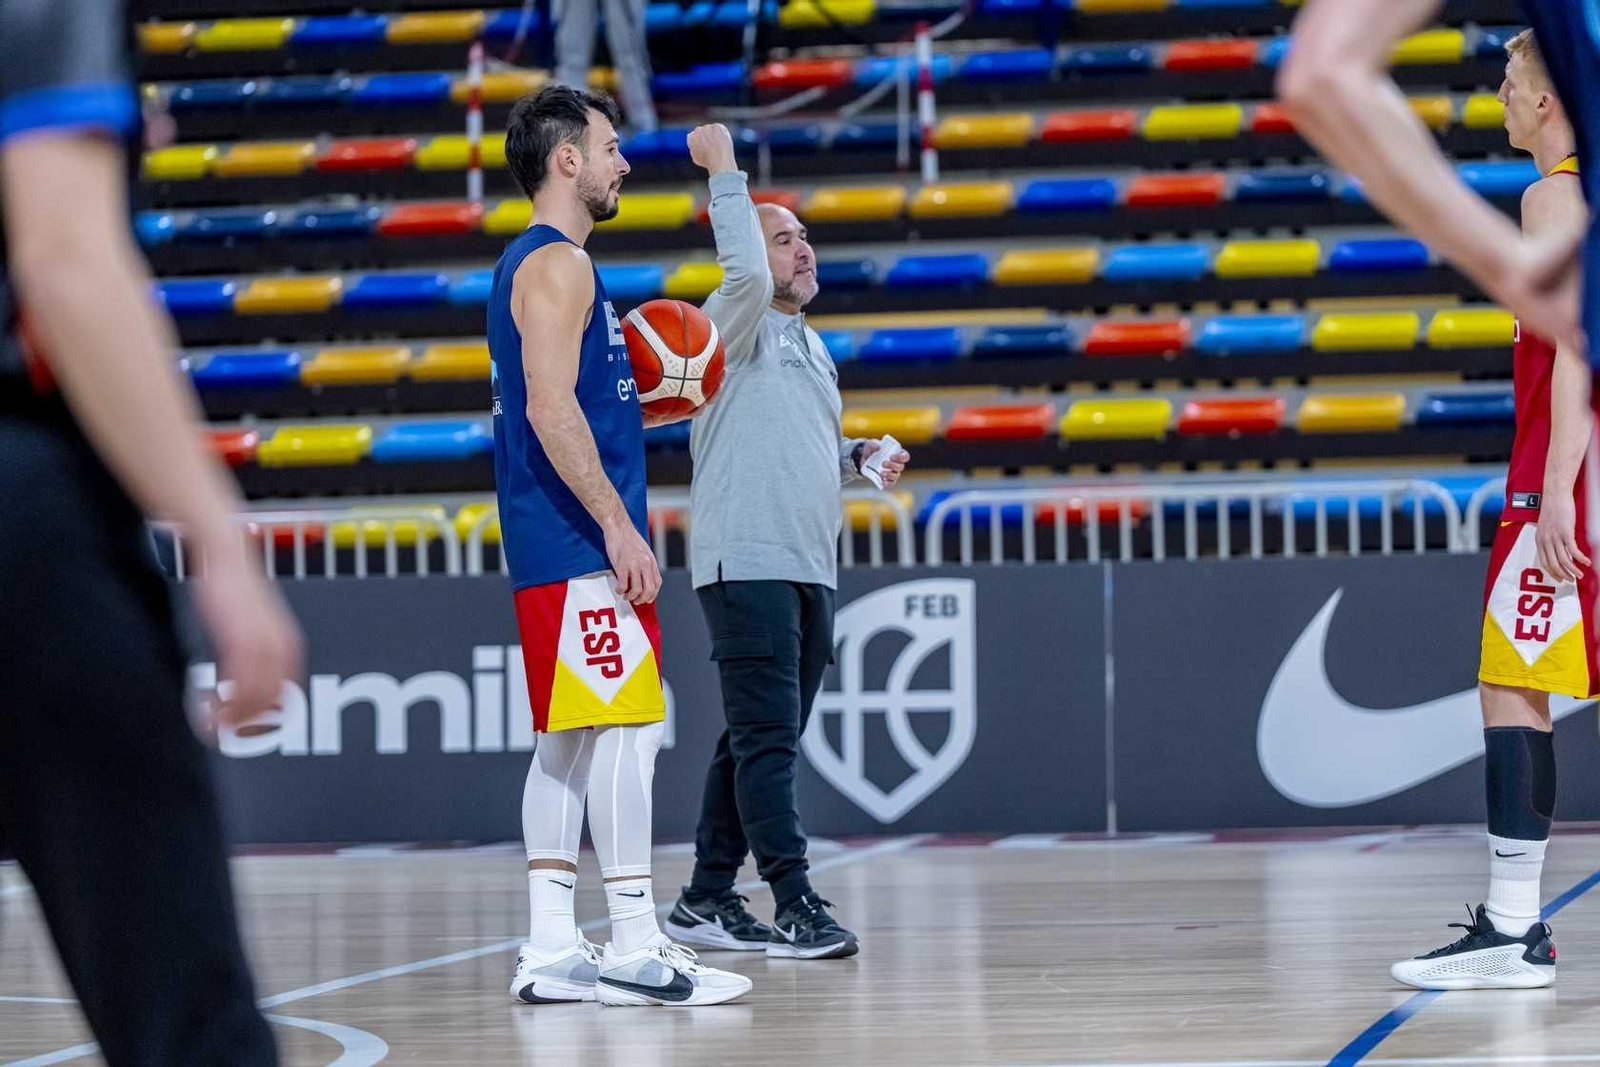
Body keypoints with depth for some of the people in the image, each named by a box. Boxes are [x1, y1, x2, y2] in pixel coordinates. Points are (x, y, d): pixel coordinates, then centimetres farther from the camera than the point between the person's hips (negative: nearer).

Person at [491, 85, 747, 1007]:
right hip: (581, 546, -10)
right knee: (624, 729, -10)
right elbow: (550, 409, -21)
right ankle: (635, 951, -11)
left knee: (571, 741, 9)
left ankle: (552, 952, 9)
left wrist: (641, 400, 19)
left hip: (567, 549, 10)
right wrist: (618, 526, -22)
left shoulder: (543, 264, 20)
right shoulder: (557, 264, -12)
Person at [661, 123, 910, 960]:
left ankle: (706, 899, 17)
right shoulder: (738, 327, -3)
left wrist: (862, 456, 14)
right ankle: (796, 908, -17)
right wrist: (725, 174, -18)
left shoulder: (814, 349, 23)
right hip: (747, 567, -9)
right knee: (767, 739, -12)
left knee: (759, 742, 11)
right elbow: (746, 276, -26)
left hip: (811, 571, 9)